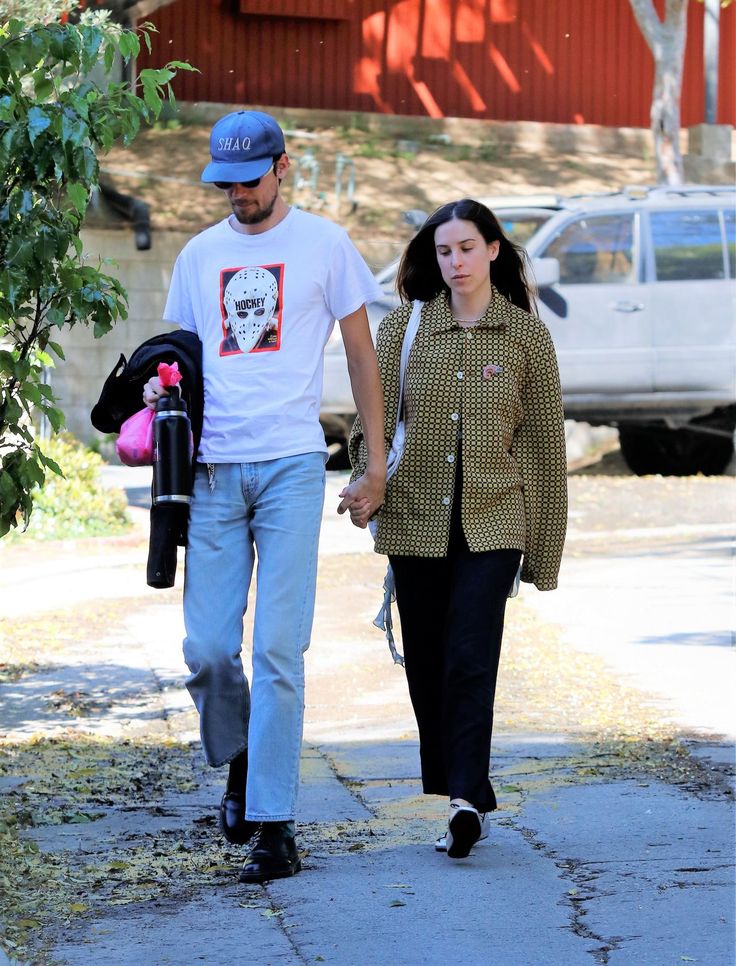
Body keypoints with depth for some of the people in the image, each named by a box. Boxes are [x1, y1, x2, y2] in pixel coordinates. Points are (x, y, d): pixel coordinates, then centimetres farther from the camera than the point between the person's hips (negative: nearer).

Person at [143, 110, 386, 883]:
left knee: (277, 650, -8)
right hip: (213, 470, 3)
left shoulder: (323, 244, 5)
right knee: (206, 649, -1)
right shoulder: (199, 255, 15)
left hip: (291, 464, -3)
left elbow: (361, 354, 8)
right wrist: (160, 387, -1)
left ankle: (273, 823, -6)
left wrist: (375, 463, 5)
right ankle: (238, 761, 27)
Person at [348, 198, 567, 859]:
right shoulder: (405, 326, 6)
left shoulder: (526, 334, 3)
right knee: (427, 668, 5)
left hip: (492, 521, -2)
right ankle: (462, 800, 16)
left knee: (471, 661, -15)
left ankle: (466, 801, -20)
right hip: (416, 521, 2)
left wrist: (545, 551, 4)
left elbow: (545, 445, 5)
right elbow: (375, 416, 6)